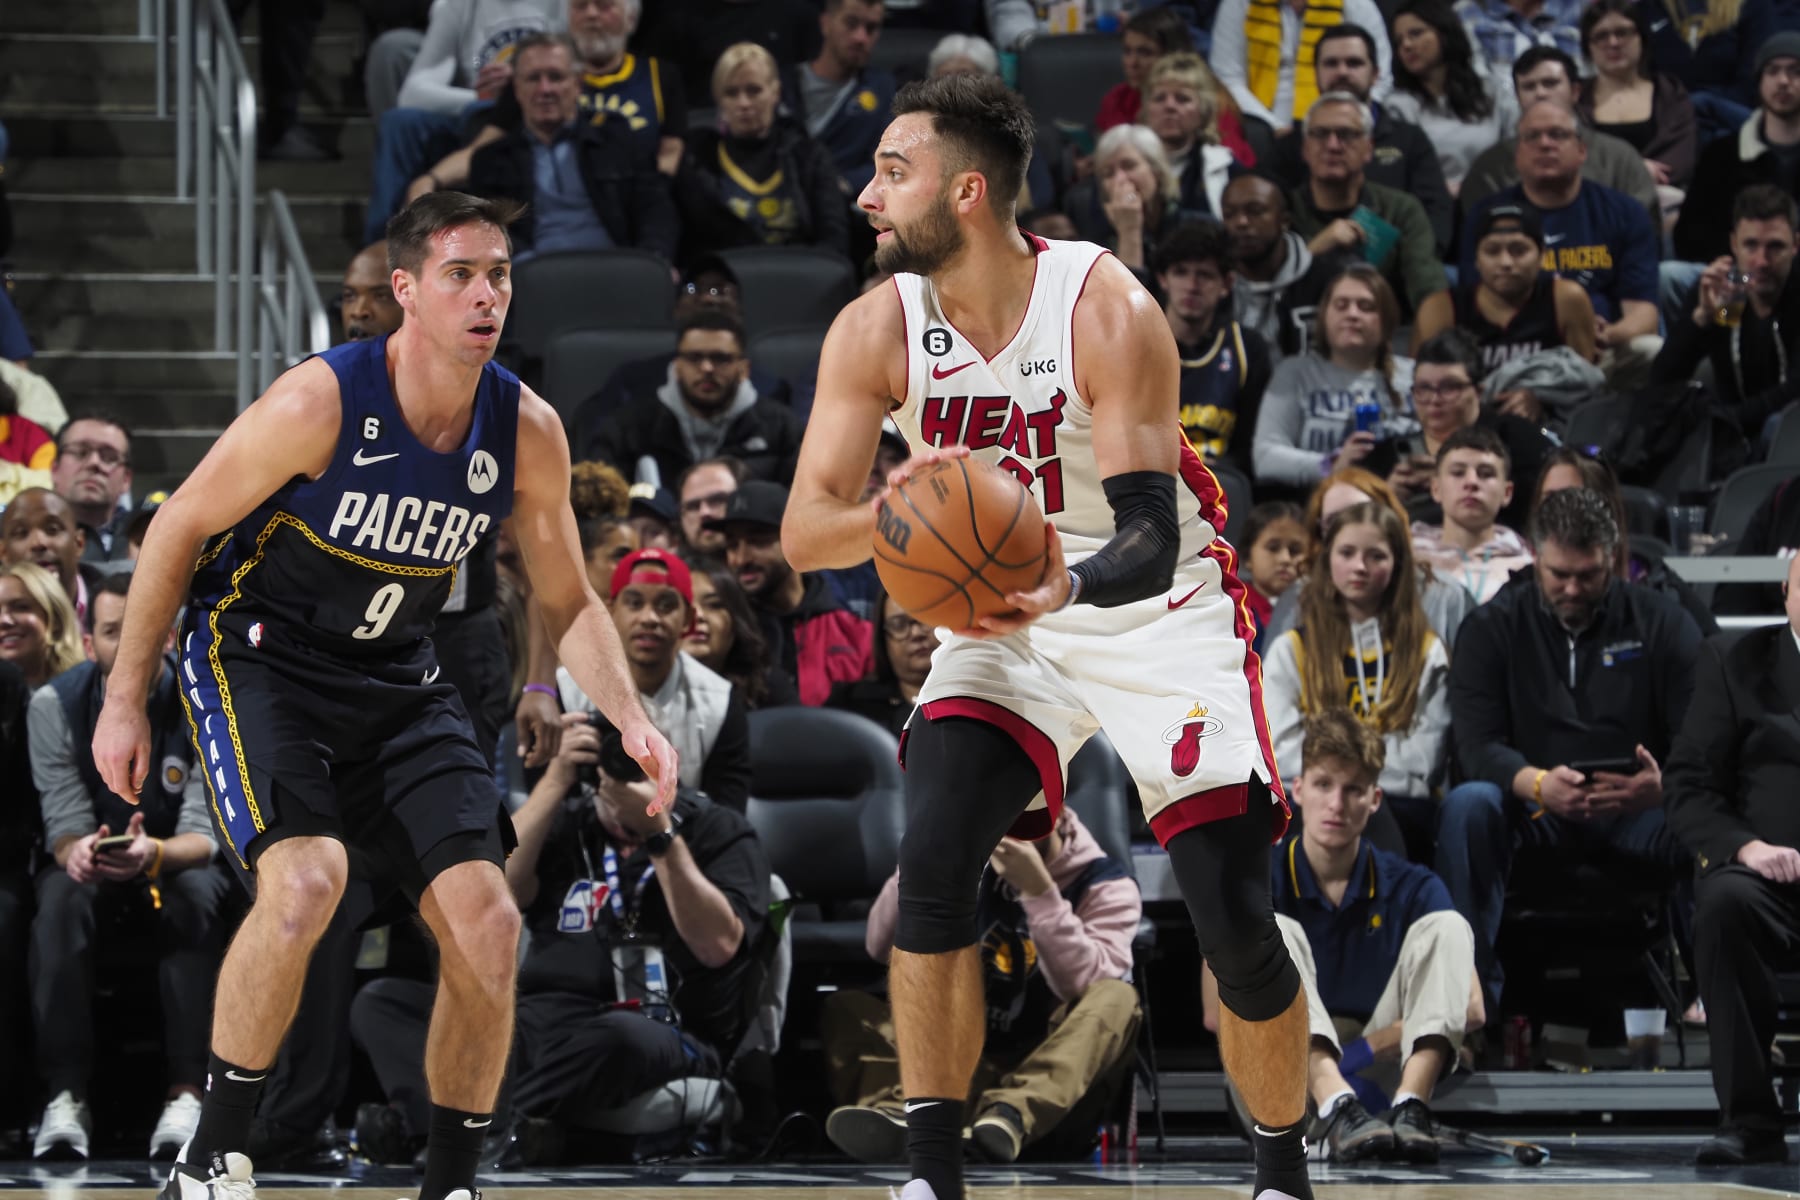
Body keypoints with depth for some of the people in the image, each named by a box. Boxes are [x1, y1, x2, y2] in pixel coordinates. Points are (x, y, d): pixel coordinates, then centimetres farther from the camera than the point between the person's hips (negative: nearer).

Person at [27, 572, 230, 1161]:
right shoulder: (56, 704, -7)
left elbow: (205, 832, -18)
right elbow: (64, 822, -12)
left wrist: (153, 853, -42)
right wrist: (76, 851, -38)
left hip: (177, 867, -1)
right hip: (93, 870, 1)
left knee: (196, 893, -36)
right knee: (61, 899, -33)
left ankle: (186, 1093, -39)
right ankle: (66, 1096, -37)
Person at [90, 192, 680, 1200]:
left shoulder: (527, 432, -7)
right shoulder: (322, 402, -22)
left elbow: (567, 602, 7)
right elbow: (180, 526, -11)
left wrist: (631, 718, -9)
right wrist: (126, 700, -9)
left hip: (397, 681, 5)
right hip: (258, 657, -5)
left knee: (487, 924, -6)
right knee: (306, 879, -29)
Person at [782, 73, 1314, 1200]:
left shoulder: (1111, 314, -25)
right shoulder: (877, 330, -13)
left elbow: (1151, 541, -28)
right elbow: (805, 531, -15)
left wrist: (1071, 584, -51)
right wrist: (892, 515, -38)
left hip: (1160, 608, -3)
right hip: (1006, 610, 3)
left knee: (1235, 919, -8)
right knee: (933, 868, -19)